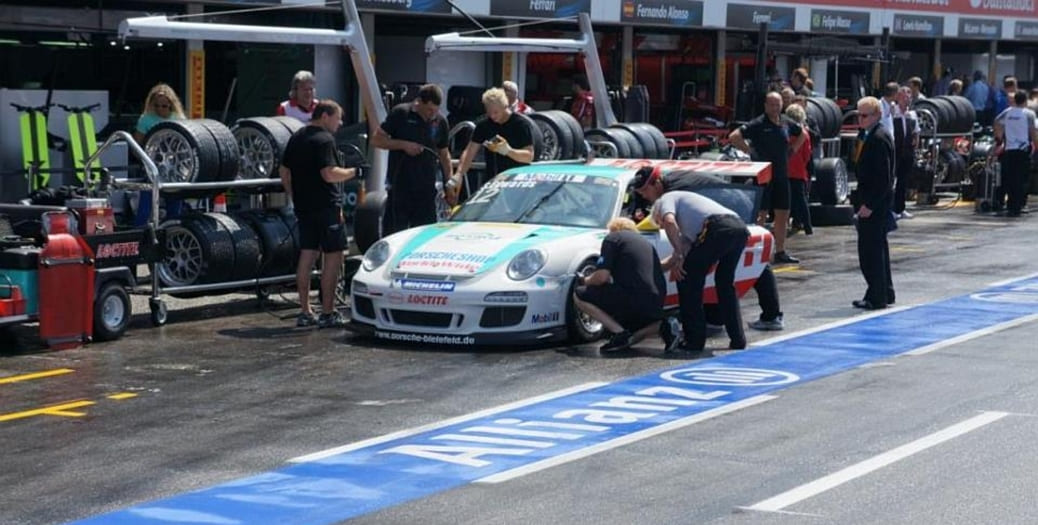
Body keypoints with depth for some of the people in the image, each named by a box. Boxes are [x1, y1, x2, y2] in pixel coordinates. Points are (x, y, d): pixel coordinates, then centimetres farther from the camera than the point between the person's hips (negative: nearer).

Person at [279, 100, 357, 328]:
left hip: (304, 206, 8)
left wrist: (295, 198, 22)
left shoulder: (296, 138, 14)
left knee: (307, 255, 11)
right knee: (333, 256, -3)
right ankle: (328, 313, -4)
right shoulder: (324, 140, -13)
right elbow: (329, 174, -23)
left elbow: (284, 172, 18)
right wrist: (353, 172, -10)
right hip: (326, 206, -8)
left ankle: (305, 312, 12)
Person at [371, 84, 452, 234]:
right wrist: (403, 145, -15)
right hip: (399, 186, -3)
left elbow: (444, 153, 17)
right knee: (395, 232, -1)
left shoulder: (440, 121, 7)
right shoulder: (400, 113, -4)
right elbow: (376, 140, -3)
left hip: (426, 188, 3)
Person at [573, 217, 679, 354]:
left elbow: (602, 276, -7)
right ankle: (662, 327, 1)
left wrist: (585, 281, 12)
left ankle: (620, 333, -10)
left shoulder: (613, 238, 3)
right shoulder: (646, 243, 25)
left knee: (579, 296, 3)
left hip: (632, 299, -8)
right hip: (656, 309, 8)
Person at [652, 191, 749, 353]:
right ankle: (737, 339, 22)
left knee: (688, 280, 5)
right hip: (740, 227, 8)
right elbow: (685, 247, 40)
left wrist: (678, 257, -2)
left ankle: (694, 340, 5)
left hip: (717, 227, -8)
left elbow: (669, 221, -3)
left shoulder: (666, 199, 20)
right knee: (725, 284, 25)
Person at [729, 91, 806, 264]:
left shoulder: (786, 123, 7)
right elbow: (734, 137, -18)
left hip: (782, 176, 7)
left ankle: (780, 251, 18)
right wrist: (750, 152, -15)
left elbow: (802, 134, 27)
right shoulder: (758, 124, -11)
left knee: (783, 214, 10)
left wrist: (792, 149, 13)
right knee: (760, 214, -6)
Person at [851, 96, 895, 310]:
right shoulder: (875, 135, 14)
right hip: (875, 202, 11)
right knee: (877, 248, 17)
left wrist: (869, 204, -21)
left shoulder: (878, 138, -17)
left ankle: (876, 297, -3)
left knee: (870, 249, -7)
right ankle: (885, 293, 25)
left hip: (874, 203, -11)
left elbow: (883, 176, -21)